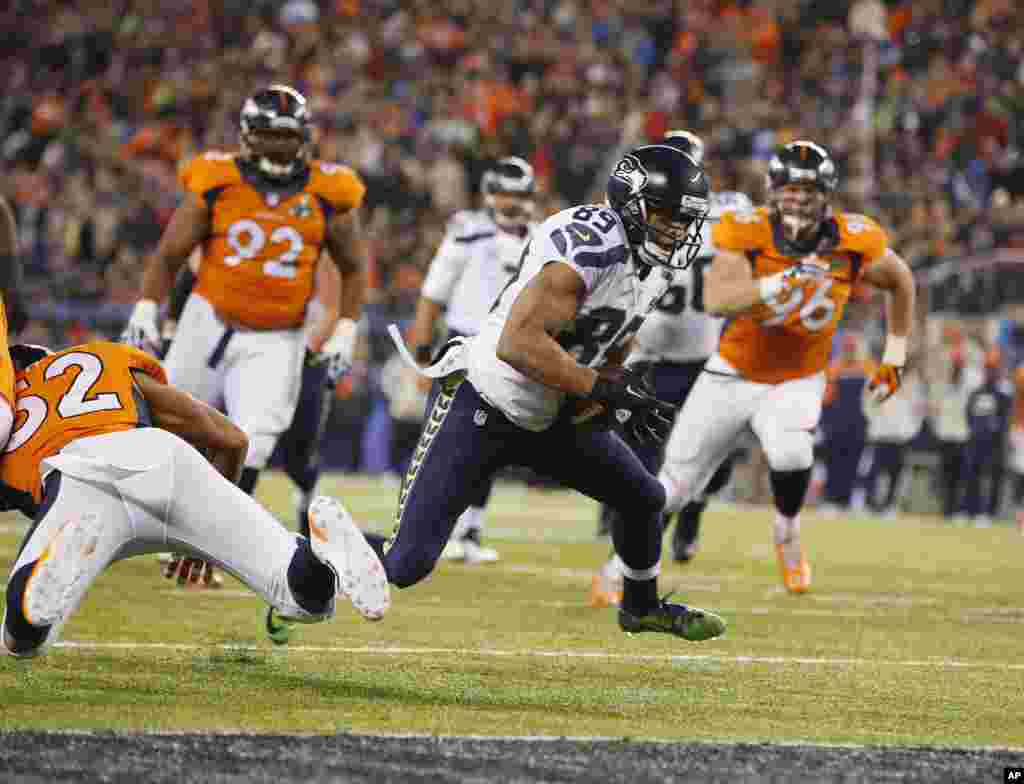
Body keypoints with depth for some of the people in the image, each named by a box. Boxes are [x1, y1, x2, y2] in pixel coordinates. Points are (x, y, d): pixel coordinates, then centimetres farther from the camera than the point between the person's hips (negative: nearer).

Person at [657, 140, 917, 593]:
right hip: (732, 376, 0)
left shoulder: (855, 242, -15)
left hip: (797, 382, 0)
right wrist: (780, 283, -48)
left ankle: (787, 537, 0)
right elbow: (715, 301, -36)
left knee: (791, 454, -31)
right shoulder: (747, 233, -21)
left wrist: (894, 360, 8)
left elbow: (901, 283, 6)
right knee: (673, 488, 3)